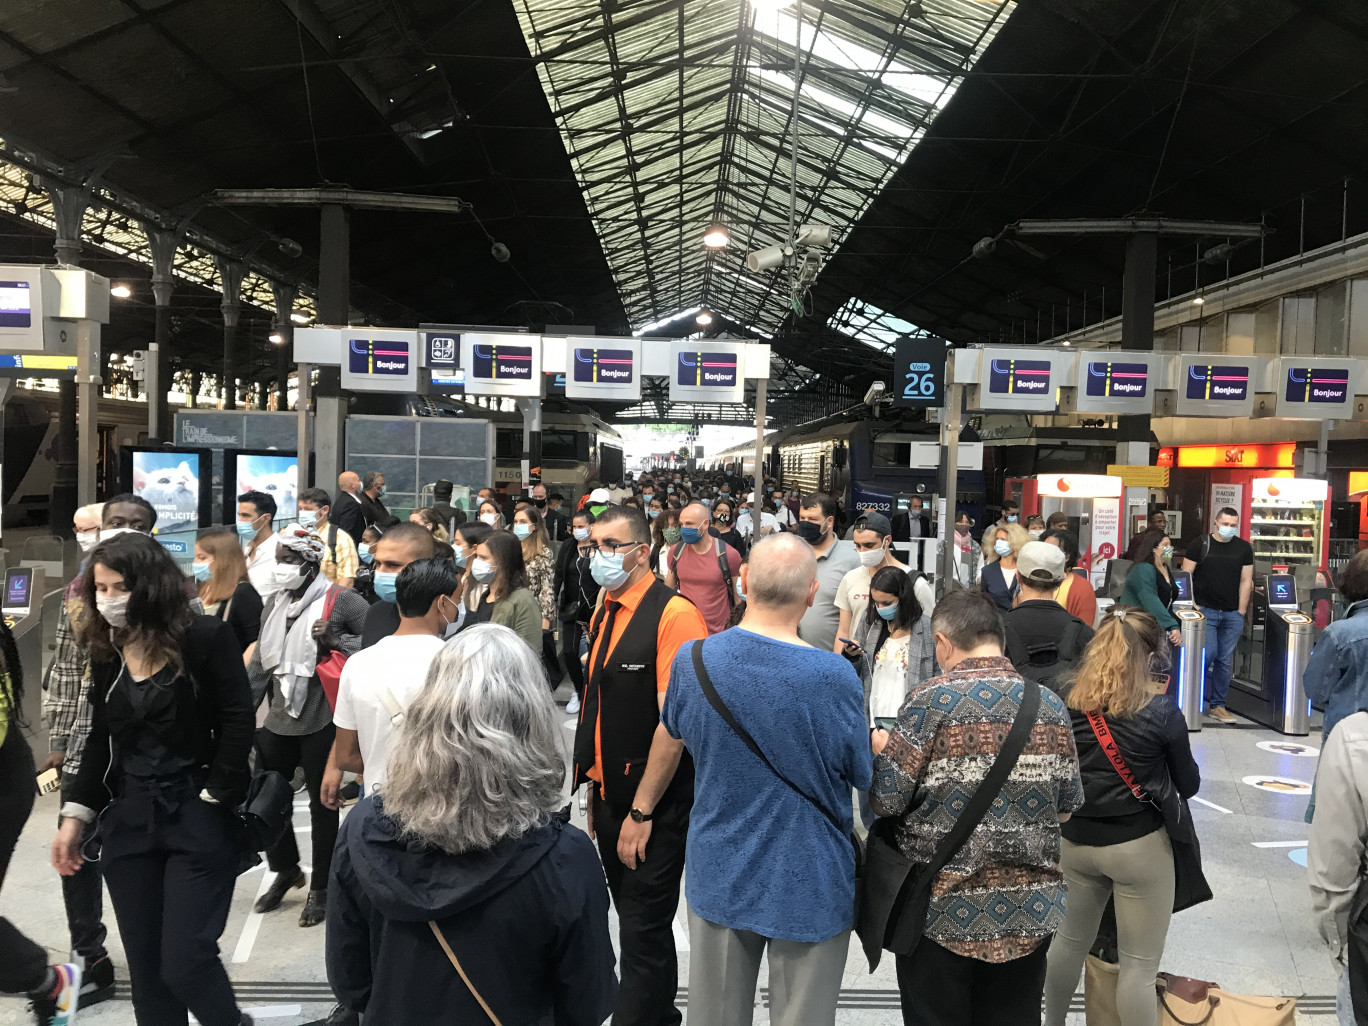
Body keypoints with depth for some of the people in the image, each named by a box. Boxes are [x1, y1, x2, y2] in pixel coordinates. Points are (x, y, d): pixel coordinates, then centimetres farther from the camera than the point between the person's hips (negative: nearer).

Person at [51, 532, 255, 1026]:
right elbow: (101, 742, 14)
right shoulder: (106, 651, 7)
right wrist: (74, 816, 9)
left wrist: (214, 801, -13)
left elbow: (238, 727, -11)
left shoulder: (206, 638, -10)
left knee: (185, 962, -6)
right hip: (128, 822, 6)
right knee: (145, 966, 10)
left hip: (198, 821, -5)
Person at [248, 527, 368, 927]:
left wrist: (335, 639, -21)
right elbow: (260, 663, 15)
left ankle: (320, 888, 22)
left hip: (321, 721, -6)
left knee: (322, 803, 5)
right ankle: (286, 870, 37)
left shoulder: (340, 601, -11)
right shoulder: (274, 603, 10)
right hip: (278, 719, 7)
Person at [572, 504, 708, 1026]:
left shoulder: (674, 615, -17)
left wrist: (641, 811, -18)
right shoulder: (603, 614, 9)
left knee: (643, 932, -1)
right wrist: (595, 788, 12)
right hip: (609, 795, 8)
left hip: (656, 804, -8)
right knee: (635, 920, 20)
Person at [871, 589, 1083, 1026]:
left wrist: (879, 748, 7)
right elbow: (1067, 808, 8)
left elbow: (886, 800, -12)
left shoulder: (929, 701, -13)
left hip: (944, 908, -4)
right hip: (1030, 911, 4)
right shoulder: (1050, 706, 1)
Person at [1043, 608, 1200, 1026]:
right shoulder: (1162, 711, -15)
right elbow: (1189, 784, -2)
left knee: (1070, 940, 23)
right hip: (1139, 846, -4)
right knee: (1139, 965, 8)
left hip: (1074, 840, 4)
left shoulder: (1065, 699, -7)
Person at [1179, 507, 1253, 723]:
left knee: (1225, 661, 5)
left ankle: (1217, 705, 14)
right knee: (1208, 653, -12)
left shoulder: (1244, 548, 7)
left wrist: (1241, 612, 2)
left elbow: (1246, 581, 8)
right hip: (1205, 610, -3)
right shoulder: (1199, 544, -2)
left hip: (1232, 614, 3)